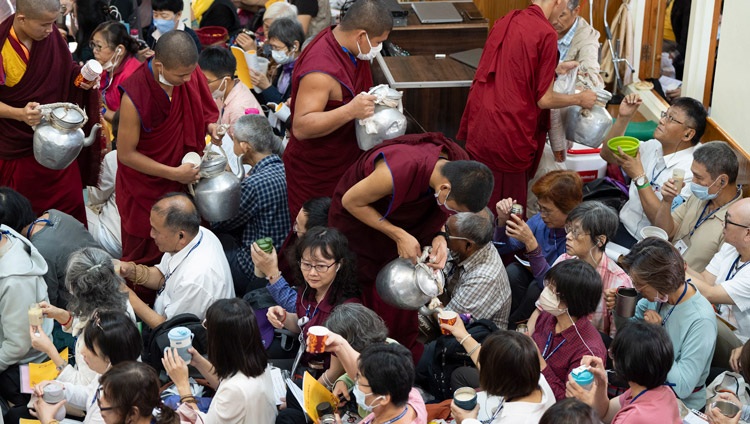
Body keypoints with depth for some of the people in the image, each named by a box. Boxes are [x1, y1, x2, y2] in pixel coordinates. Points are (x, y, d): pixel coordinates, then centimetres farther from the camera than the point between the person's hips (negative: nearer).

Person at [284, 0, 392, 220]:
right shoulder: (321, 69, -30)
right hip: (316, 174, -8)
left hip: (346, 162, 8)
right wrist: (351, 110, -43)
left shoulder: (349, 47, -2)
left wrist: (377, 97, 2)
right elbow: (301, 127, -34)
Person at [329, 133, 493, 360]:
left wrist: (438, 237, -23)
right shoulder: (397, 172, -43)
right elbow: (351, 201, -26)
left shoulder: (460, 168, -24)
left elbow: (438, 211, -2)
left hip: (402, 221, 5)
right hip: (358, 217, -5)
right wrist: (399, 236, -27)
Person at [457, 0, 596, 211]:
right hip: (509, 135, -7)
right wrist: (579, 99, 7)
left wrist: (551, 71, 30)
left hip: (479, 127, 7)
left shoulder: (505, 22, 9)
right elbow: (544, 99, -10)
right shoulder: (546, 34, -13)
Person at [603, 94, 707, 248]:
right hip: (622, 222, 7)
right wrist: (623, 117, -4)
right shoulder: (654, 146, 3)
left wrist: (639, 176, -25)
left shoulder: (690, 171, -21)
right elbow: (607, 154, 9)